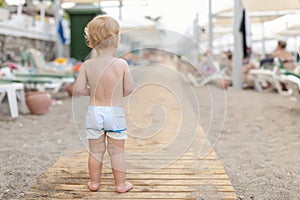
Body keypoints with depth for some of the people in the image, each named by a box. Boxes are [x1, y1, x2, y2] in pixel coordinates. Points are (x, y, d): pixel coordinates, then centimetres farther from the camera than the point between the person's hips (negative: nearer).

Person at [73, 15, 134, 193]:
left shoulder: (87, 65, -7)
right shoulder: (121, 64, -13)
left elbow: (78, 89, -6)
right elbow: (129, 89, -7)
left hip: (94, 112, 2)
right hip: (115, 113, -2)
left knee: (96, 150, 15)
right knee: (117, 151, 9)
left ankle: (94, 182, 26)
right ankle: (121, 184, 19)